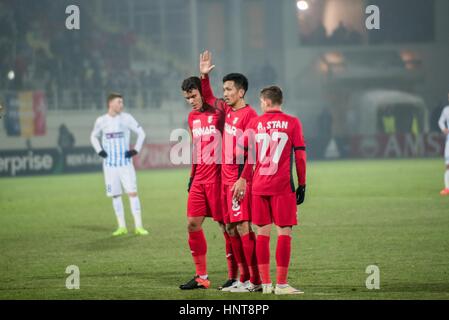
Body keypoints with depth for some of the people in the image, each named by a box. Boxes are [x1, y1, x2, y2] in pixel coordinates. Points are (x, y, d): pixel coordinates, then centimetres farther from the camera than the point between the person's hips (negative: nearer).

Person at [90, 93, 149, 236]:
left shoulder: (126, 118, -2)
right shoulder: (101, 121, 1)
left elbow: (141, 133, 7)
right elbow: (94, 136, 18)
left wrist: (136, 150, -3)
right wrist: (99, 151, 3)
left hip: (125, 162, -1)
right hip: (110, 164, 1)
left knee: (132, 192, -9)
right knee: (115, 195, 3)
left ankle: (138, 226, -8)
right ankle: (122, 227, 11)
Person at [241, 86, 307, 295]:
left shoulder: (255, 123, 5)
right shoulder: (292, 123, 0)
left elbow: (247, 157, 5)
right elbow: (300, 156, -1)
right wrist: (302, 184, 5)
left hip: (259, 186, 3)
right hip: (283, 186, -3)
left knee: (263, 232, 8)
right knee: (284, 232, -1)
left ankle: (265, 283, 9)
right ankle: (281, 284, -5)